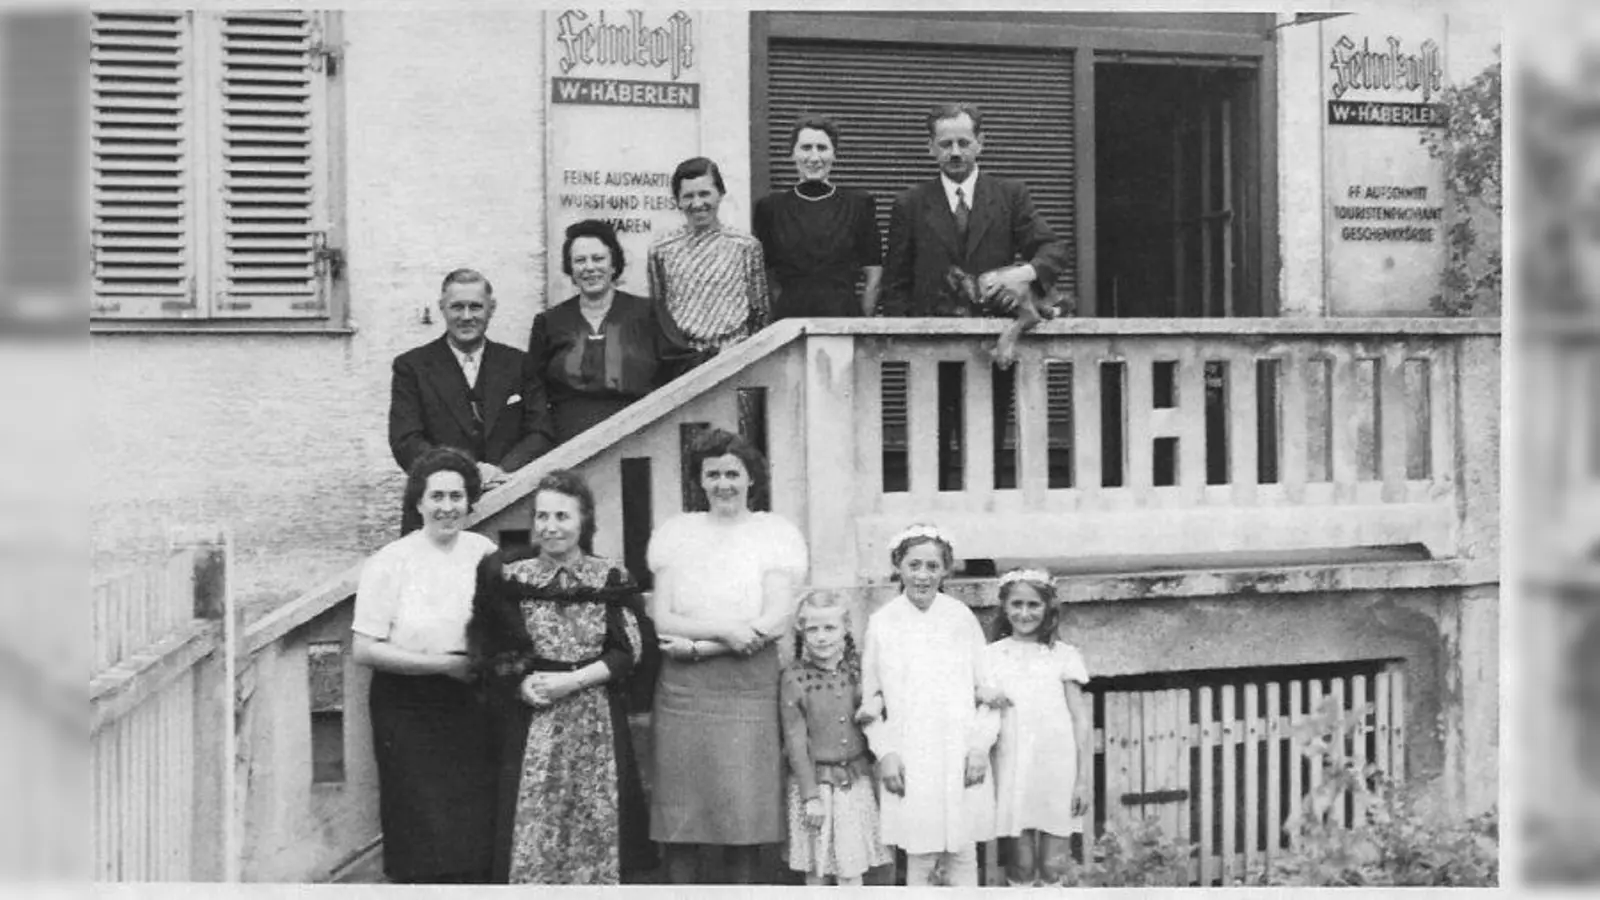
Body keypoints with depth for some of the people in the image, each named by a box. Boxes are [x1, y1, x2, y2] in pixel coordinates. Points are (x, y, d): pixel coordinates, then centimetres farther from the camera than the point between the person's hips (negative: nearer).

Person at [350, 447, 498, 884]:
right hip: (409, 712, -3)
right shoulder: (390, 563, -7)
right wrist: (443, 663, -14)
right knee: (424, 847, 0)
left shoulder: (486, 554, 4)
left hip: (471, 708, 3)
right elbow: (364, 650, -10)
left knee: (476, 836, 3)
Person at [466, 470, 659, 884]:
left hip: (598, 725, 0)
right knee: (531, 834, -1)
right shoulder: (509, 577, 3)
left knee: (596, 830, 2)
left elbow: (630, 651, -2)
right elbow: (487, 652, 4)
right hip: (530, 726, 0)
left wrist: (572, 681, -12)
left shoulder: (611, 578, 2)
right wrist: (521, 684, -14)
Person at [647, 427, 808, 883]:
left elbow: (776, 621, -6)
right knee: (680, 814, 2)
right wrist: (724, 630, -13)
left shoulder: (774, 533, 4)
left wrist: (697, 646, -10)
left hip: (749, 688, -1)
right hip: (682, 689, 2)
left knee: (744, 813, -1)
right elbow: (660, 619, 1)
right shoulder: (677, 533, 10)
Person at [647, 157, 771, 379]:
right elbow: (657, 312, 13)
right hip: (682, 364, 0)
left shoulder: (746, 246, 7)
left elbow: (761, 314, 12)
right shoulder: (661, 250, 9)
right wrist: (683, 348, 0)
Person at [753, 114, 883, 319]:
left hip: (844, 316, 0)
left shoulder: (859, 204, 6)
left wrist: (861, 324, 0)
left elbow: (873, 275, 6)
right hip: (788, 318, 0)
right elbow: (764, 278, 9)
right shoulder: (770, 207, 7)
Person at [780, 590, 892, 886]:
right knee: (815, 869, 7)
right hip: (814, 779, -2)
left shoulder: (858, 669, 0)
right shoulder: (794, 678, -9)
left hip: (855, 780, 2)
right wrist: (810, 795, -10)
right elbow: (795, 740, -9)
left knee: (851, 869, 3)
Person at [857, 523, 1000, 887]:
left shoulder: (962, 618, 1)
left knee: (962, 855, 6)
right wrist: (885, 752, -3)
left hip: (961, 757, 1)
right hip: (910, 760, 0)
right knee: (919, 857, 2)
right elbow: (870, 697, 5)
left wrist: (980, 745, -4)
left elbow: (987, 687, 4)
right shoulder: (882, 622, 1)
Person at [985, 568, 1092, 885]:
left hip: (1056, 772, -1)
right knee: (1021, 867, 2)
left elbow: (1081, 719, 4)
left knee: (1053, 868, 0)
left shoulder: (1064, 655, 4)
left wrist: (1084, 778, 0)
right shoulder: (991, 656, 6)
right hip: (1011, 773, 1)